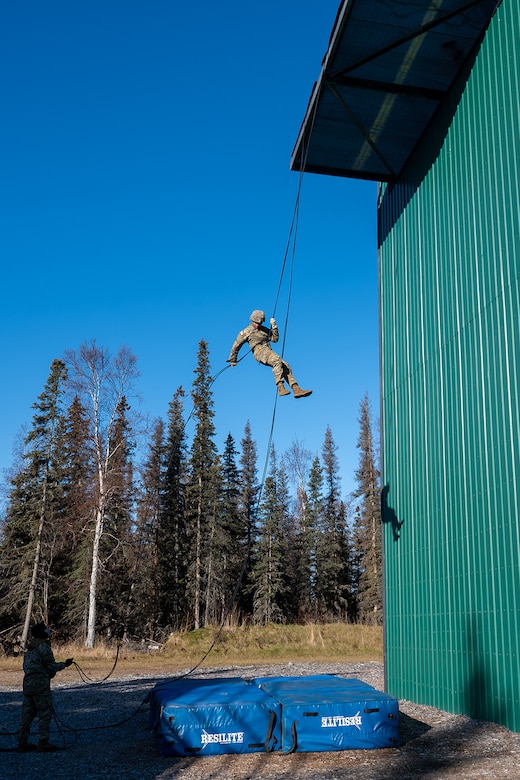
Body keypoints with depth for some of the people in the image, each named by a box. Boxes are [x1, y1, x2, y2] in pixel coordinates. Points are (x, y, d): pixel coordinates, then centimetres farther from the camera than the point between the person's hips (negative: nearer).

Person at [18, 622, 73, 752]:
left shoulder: (30, 650, 17)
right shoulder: (44, 647, -10)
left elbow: (26, 666, 17)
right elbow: (51, 667, -10)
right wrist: (64, 664, 4)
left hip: (28, 684, 9)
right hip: (40, 685, -9)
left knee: (27, 714, 11)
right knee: (45, 713, -2)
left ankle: (22, 743, 14)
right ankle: (43, 743, -2)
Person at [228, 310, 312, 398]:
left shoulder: (265, 330, 26)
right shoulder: (246, 332, 12)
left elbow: (275, 339, 21)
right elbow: (236, 346, 16)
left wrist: (274, 326, 11)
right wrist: (233, 360, 21)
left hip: (269, 352, 6)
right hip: (259, 351, -6)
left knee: (286, 366, -14)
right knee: (277, 361, -34)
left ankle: (296, 390, -20)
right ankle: (281, 388, -42)